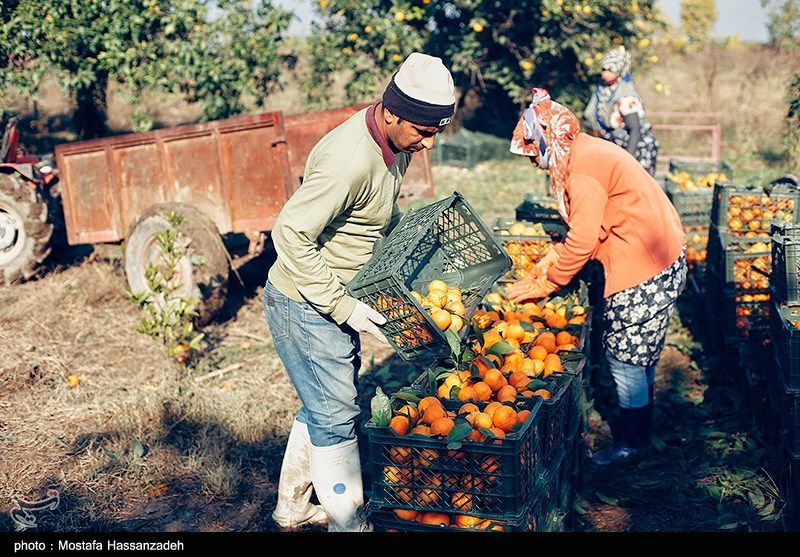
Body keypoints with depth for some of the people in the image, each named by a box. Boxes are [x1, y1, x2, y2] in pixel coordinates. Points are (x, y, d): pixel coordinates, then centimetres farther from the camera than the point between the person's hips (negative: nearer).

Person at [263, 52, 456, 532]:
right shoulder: (351, 159, -30)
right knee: (335, 418, 2)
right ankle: (349, 523, 19)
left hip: (337, 297, 10)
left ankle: (294, 509, 38)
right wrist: (343, 306, -26)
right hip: (304, 303, -9)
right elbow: (290, 234, -29)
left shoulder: (396, 143, 0)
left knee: (324, 406, 20)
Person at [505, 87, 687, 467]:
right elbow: (582, 231, 14)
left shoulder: (583, 167, -19)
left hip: (643, 268, -10)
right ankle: (638, 420, 37)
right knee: (639, 353, 21)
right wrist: (545, 265, 9)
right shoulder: (589, 153, 12)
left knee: (625, 357, 2)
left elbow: (583, 241, -20)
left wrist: (543, 285, -9)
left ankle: (633, 441, 17)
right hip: (662, 259, 10)